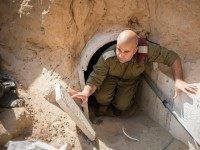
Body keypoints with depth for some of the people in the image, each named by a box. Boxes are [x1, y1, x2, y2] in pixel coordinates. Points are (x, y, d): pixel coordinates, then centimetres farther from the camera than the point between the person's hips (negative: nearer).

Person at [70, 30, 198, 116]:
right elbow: (95, 79, -33)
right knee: (102, 97, -26)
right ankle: (105, 104, 14)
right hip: (111, 77, -1)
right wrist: (86, 93, -55)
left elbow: (173, 57, -32)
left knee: (122, 105, -16)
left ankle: (117, 106, 24)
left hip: (130, 79, 1)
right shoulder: (107, 58, -39)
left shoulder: (146, 50, -40)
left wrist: (178, 80, -46)